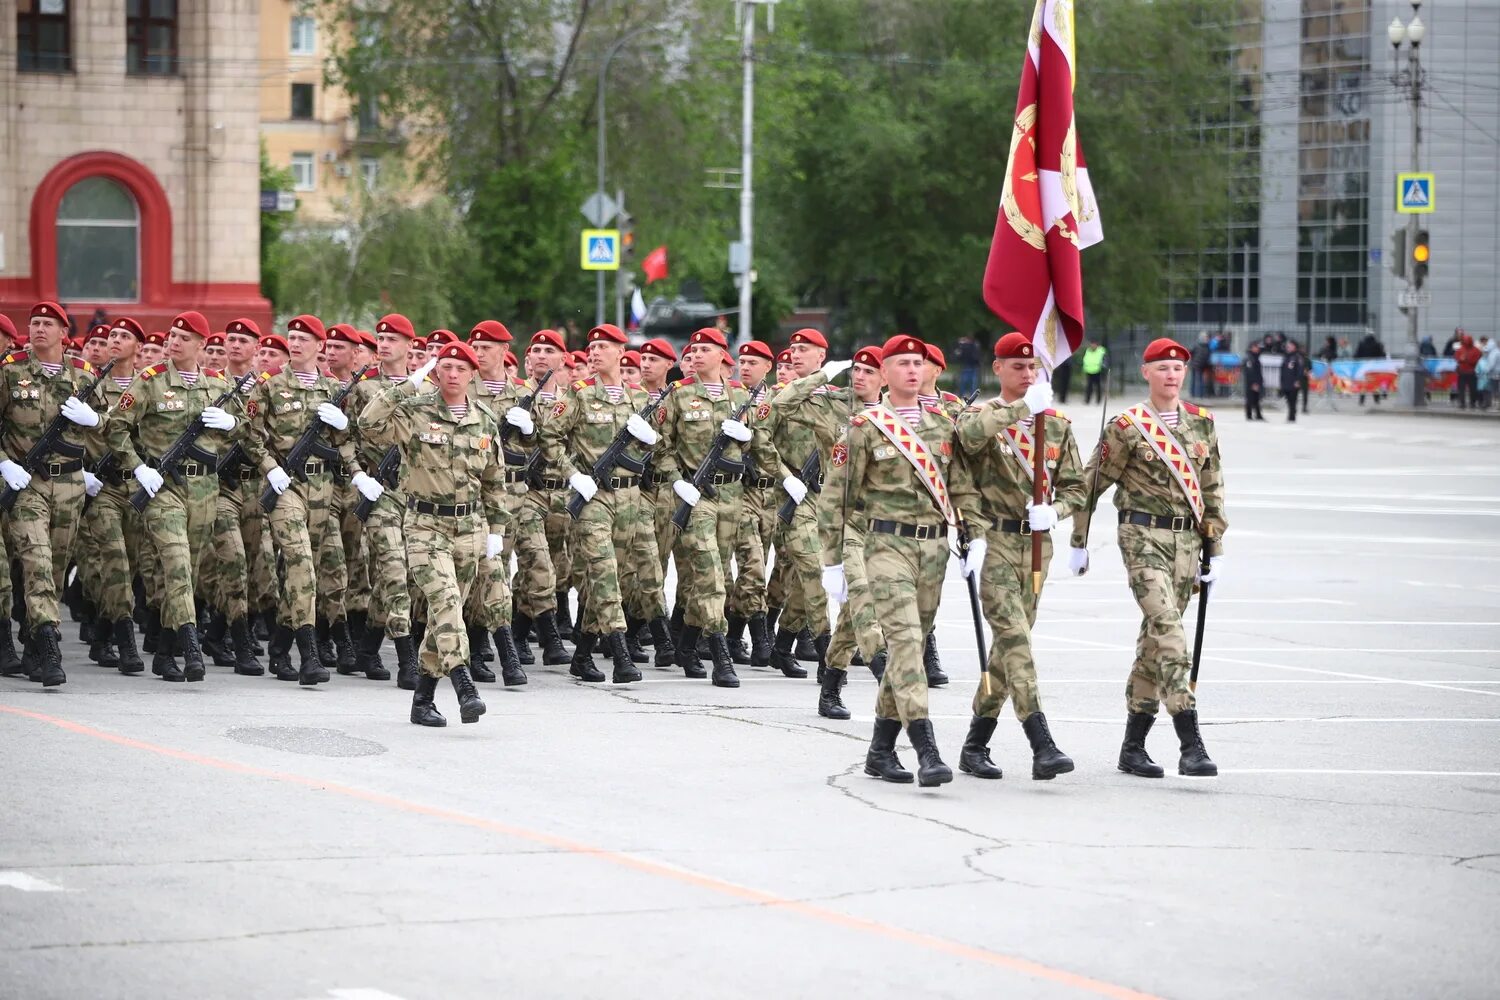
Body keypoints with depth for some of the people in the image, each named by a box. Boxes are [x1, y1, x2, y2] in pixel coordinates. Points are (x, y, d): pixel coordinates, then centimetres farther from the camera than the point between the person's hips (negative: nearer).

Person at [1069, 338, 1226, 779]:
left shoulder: (1202, 423, 10)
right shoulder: (1127, 427, -4)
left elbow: (1212, 489, 16)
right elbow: (1091, 484, 2)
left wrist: (1215, 550, 12)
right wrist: (1079, 543, 4)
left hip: (1187, 540, 5)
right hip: (1144, 537, -5)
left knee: (1156, 636, 9)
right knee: (1167, 630, -17)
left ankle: (1133, 746, 17)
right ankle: (1191, 744, -23)